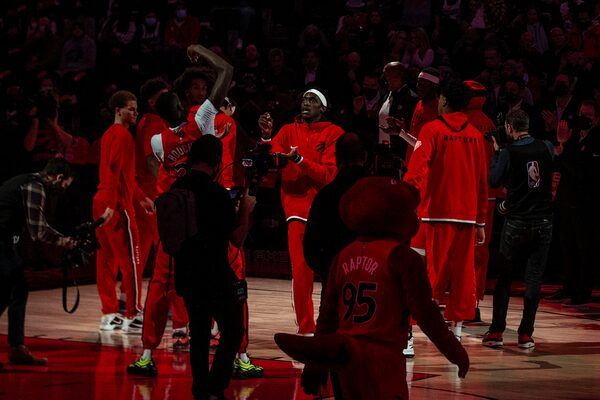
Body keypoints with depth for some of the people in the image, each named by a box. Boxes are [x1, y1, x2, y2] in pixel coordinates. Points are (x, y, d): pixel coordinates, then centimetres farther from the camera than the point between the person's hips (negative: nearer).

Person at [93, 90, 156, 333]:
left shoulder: (110, 134, 19)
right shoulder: (121, 135, -10)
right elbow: (114, 170, -20)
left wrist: (141, 197, 27)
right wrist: (112, 203, -25)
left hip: (102, 203, 10)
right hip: (117, 205, -10)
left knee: (106, 260, 10)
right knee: (131, 261, -7)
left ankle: (109, 315, 13)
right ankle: (133, 317, -7)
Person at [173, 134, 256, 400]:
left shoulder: (175, 190, 2)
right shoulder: (217, 193, -16)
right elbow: (237, 238, -13)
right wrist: (246, 209, 3)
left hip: (187, 275, 6)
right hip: (216, 276, -6)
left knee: (199, 333, 15)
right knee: (232, 331, 5)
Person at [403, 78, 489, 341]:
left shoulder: (432, 130, -3)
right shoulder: (475, 135, 10)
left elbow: (417, 170, -15)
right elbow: (482, 182, 13)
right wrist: (481, 222, 18)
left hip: (437, 213, -3)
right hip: (467, 215, 3)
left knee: (434, 271, -2)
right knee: (463, 273, 7)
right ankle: (457, 328, 7)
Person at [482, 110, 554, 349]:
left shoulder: (509, 153, -11)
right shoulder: (547, 148, 0)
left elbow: (494, 181, -4)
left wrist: (496, 153, 6)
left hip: (516, 223, -2)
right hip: (543, 222, 2)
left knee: (504, 277, 10)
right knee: (534, 279, 4)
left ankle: (496, 332, 8)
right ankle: (526, 335, 2)